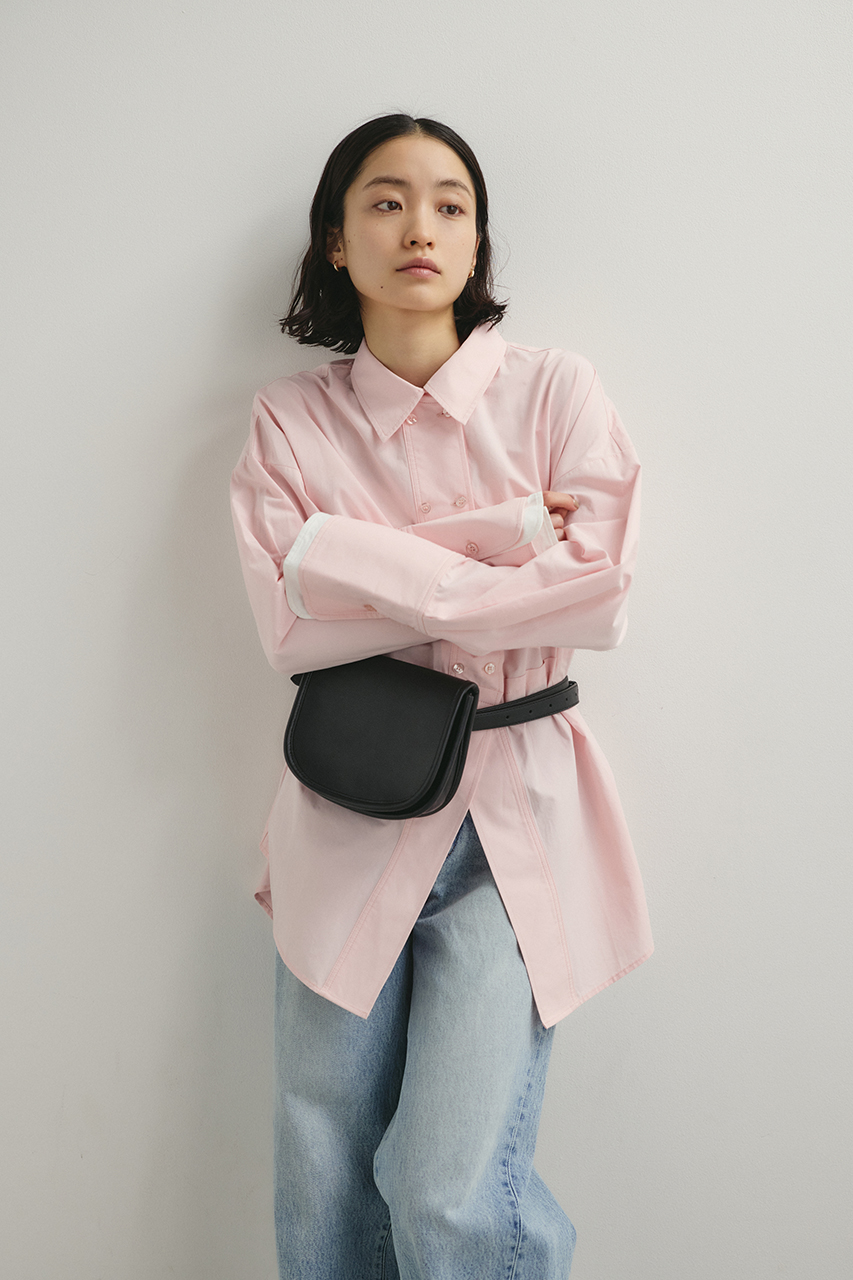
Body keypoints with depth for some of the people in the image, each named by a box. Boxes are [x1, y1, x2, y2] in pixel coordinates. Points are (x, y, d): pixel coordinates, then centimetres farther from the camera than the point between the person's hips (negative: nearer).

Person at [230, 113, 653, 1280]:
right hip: (348, 819, 2)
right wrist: (505, 542, -11)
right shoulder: (291, 421, 4)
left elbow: (598, 603, -10)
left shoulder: (552, 393, 1)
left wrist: (382, 563, -11)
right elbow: (290, 623, -10)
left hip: (514, 819, -1)